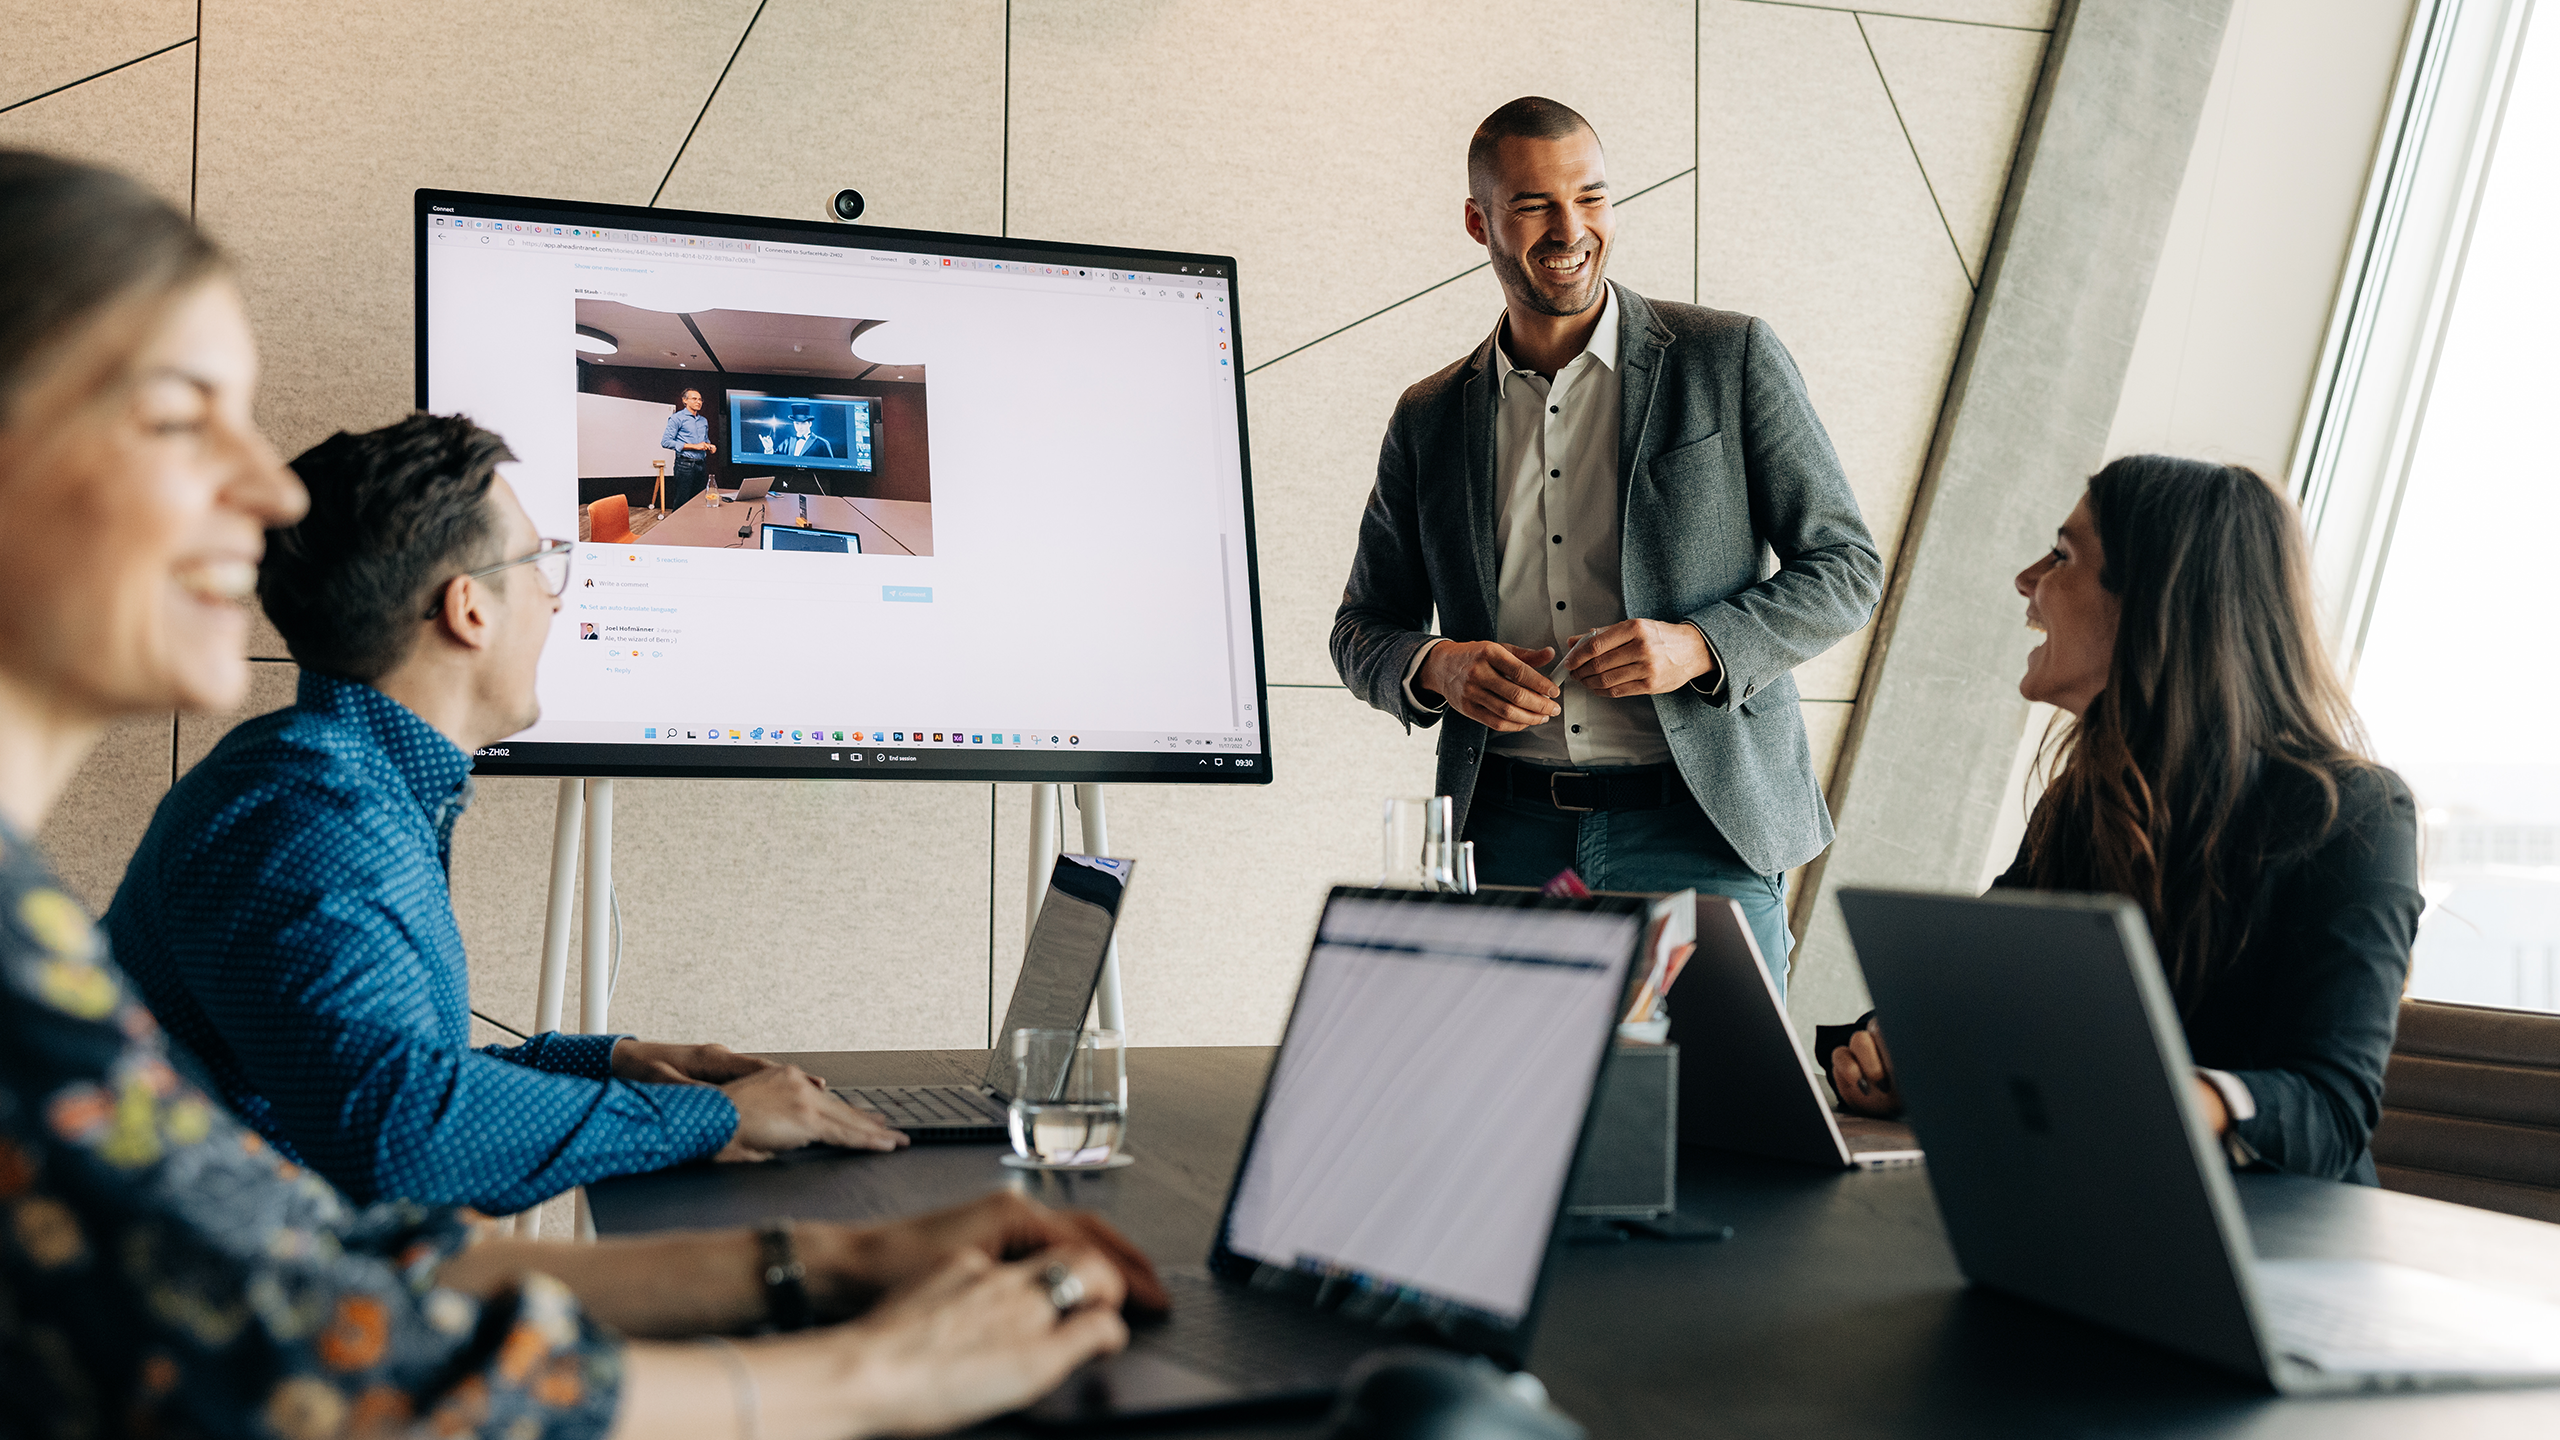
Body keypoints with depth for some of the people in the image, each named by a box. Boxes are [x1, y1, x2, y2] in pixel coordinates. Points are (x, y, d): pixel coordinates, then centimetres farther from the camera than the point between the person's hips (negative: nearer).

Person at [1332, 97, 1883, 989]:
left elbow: (1847, 567, 2)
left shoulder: (1731, 360, 3)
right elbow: (1362, 628, 17)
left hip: (1700, 824, -2)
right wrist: (1435, 669, -7)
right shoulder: (1430, 420, 11)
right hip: (1507, 834, 2)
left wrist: (1697, 646, -14)